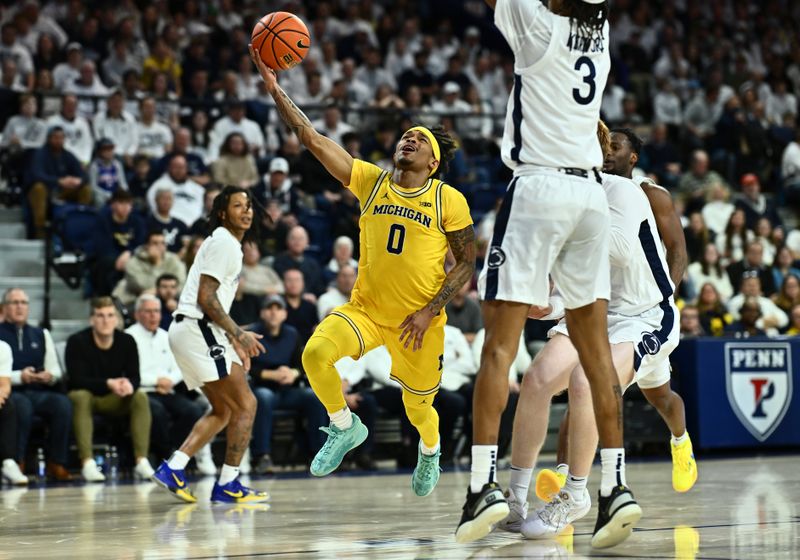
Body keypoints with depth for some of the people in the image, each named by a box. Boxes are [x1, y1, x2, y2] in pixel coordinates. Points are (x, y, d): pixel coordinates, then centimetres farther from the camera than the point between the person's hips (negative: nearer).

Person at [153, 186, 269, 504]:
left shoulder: (229, 245, 22)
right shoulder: (223, 242, -10)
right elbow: (205, 297, -17)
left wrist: (234, 341, 20)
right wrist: (238, 334, -15)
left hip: (189, 331, 10)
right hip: (198, 330, -10)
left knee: (223, 410, 16)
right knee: (245, 404, -7)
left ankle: (173, 468, 8)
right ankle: (227, 485, -4)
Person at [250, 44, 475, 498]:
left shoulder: (449, 201, -7)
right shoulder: (371, 181, -2)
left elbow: (467, 262, -4)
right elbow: (313, 139, -8)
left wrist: (429, 312, -13)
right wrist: (275, 87, -16)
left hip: (420, 320, -1)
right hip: (365, 309, 2)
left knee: (419, 406, 10)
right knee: (316, 353, -26)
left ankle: (430, 451, 49)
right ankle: (345, 427, 1)